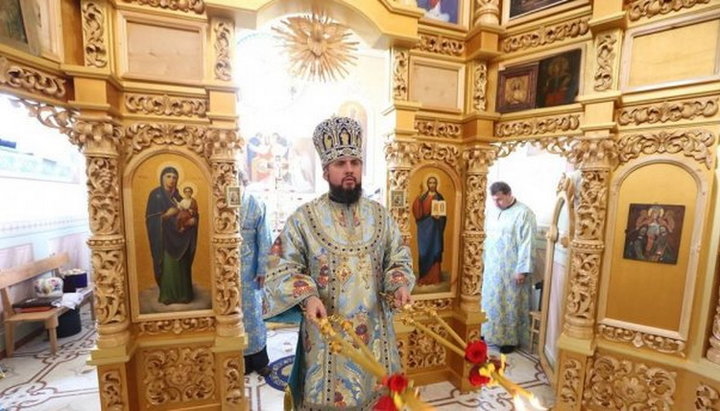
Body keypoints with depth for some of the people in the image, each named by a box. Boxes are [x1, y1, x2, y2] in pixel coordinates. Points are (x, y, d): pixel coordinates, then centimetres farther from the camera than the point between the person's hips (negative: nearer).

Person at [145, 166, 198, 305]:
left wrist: (192, 220, -9)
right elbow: (150, 218, -7)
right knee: (167, 266, -3)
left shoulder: (177, 196, 11)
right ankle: (167, 295, 10)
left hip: (178, 236, 4)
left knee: (181, 266, 6)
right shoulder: (155, 194, -3)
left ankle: (182, 294, 15)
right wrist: (166, 215, -20)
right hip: (164, 237, -4)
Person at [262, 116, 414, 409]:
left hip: (374, 330, 3)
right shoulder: (304, 217, -8)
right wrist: (307, 297, -21)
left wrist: (400, 285, -11)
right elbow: (282, 267, -7)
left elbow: (399, 258, 7)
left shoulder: (380, 214, 1)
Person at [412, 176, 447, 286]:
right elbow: (418, 212, 3)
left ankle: (434, 277, 7)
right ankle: (424, 277, 12)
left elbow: (443, 213, 0)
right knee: (424, 250, 3)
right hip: (424, 226, 2)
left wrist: (438, 217, -19)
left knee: (434, 250, 0)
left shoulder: (439, 197, 4)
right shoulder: (422, 197, 9)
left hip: (435, 226, -2)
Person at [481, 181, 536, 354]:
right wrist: (486, 263, 14)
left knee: (510, 304, 6)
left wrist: (522, 270, -19)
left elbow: (526, 244, -17)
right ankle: (491, 334, 31)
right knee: (492, 302, 15)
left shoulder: (524, 213, -13)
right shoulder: (494, 213, 8)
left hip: (512, 270, -7)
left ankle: (510, 339, 23)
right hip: (492, 268, 7)